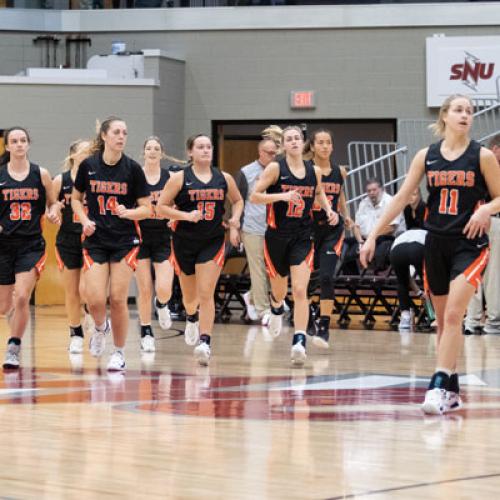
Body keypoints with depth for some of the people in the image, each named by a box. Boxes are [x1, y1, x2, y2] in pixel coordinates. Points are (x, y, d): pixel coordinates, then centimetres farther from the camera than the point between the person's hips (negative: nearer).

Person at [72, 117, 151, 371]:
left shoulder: (132, 168, -6)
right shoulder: (88, 166, -2)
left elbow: (146, 208, -2)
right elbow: (76, 198, 13)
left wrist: (128, 212, -22)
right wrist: (85, 220, -4)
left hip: (125, 242, -1)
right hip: (95, 241, 1)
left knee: (118, 299, -4)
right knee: (95, 300, -10)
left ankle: (119, 352, 13)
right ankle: (100, 327, 25)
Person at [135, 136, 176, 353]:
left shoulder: (171, 177, 0)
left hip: (163, 239, 0)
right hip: (140, 237, 0)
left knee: (164, 290, -11)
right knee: (144, 290, 1)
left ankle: (161, 305, 26)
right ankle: (146, 334, 16)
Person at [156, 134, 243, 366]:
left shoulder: (224, 179, 3)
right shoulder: (179, 178, -5)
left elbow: (238, 201, 20)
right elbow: (161, 207, -6)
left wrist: (235, 219, 1)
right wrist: (186, 215, -19)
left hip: (212, 242, 0)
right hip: (184, 242, 0)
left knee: (206, 294, -12)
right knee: (190, 295, 15)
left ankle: (204, 343, -16)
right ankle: (191, 318, 49)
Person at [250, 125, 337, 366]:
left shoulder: (314, 171, 3)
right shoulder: (275, 168, -7)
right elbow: (254, 196, -9)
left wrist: (328, 210, 5)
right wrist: (282, 196, -22)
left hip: (302, 238, 1)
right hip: (277, 235, -1)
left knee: (300, 291, -14)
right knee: (280, 289, 16)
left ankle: (299, 342, -19)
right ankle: (276, 309, 53)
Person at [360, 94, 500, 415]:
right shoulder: (426, 156, 5)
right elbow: (401, 199, 6)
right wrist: (373, 236, 2)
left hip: (470, 244, -4)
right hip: (436, 243, 4)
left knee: (453, 315, -18)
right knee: (443, 320, 9)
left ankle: (439, 386, -20)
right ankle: (452, 391, 17)